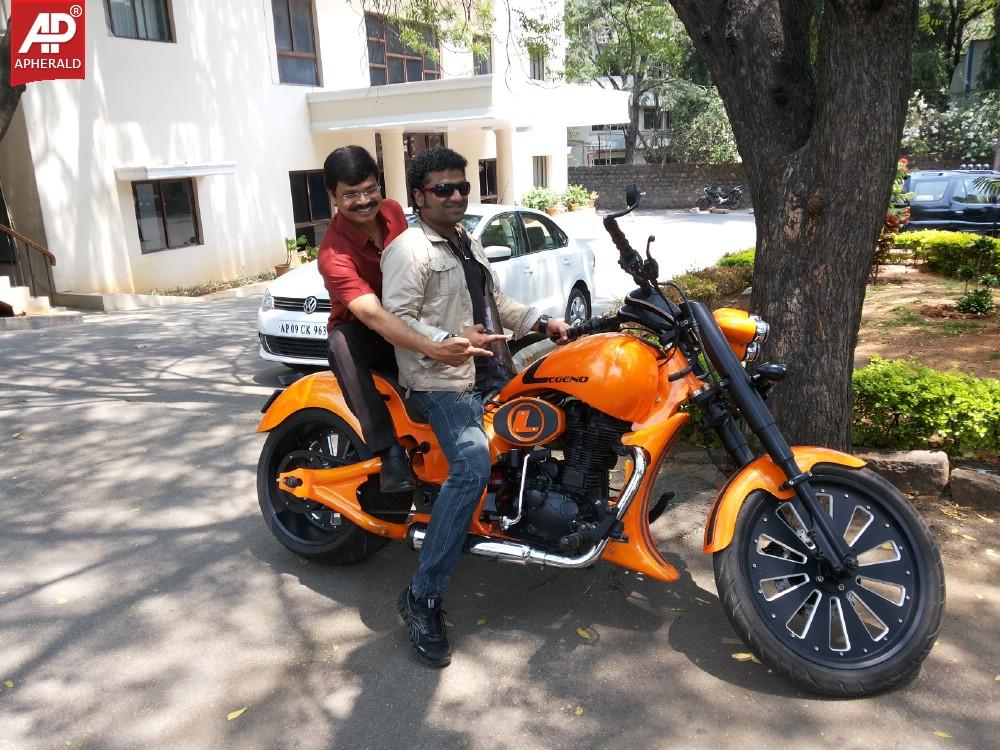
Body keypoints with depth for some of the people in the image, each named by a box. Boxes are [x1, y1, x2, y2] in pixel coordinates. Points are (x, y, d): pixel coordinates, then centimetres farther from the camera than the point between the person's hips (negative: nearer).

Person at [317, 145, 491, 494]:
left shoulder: (393, 211, -7)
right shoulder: (334, 254, -27)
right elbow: (372, 315, -42)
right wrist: (433, 349, -57)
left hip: (407, 321, 5)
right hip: (362, 335, -5)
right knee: (340, 341, -40)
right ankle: (390, 452, -42)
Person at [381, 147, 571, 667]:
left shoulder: (469, 244, 22)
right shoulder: (408, 249, -8)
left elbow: (496, 301, 27)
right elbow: (396, 317, -17)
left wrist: (541, 322, 13)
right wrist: (451, 341, -30)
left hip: (492, 371, 10)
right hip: (442, 381, -10)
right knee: (472, 467, -29)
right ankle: (422, 599, -22)